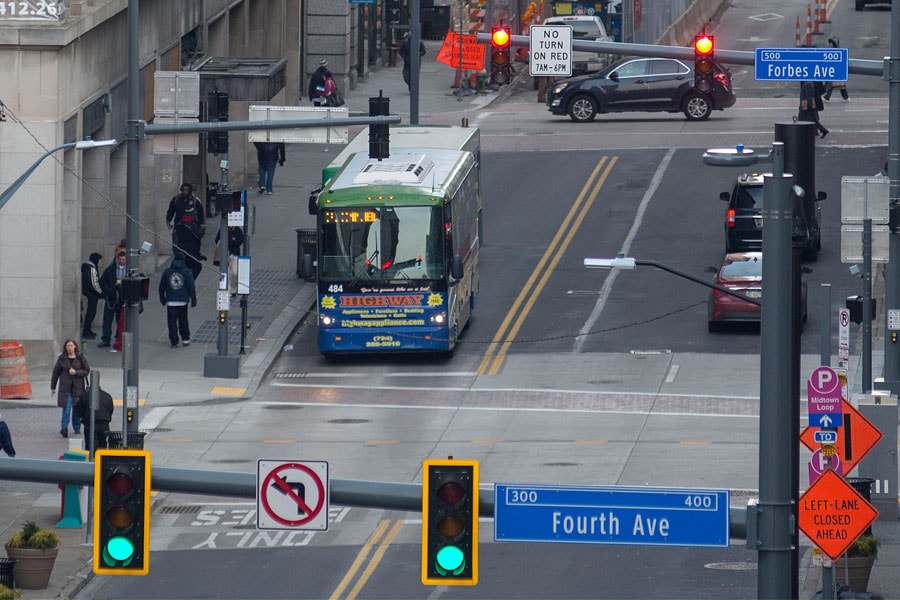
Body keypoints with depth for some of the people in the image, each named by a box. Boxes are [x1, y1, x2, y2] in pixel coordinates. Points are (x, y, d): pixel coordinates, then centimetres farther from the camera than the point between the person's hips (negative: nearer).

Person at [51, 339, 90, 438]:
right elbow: (56, 372, 9)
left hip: (77, 386, 0)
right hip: (65, 387, 0)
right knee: (66, 407, -11)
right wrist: (53, 387, 10)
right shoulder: (62, 358, 3)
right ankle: (64, 428, -17)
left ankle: (77, 427, 21)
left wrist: (76, 372, -14)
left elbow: (87, 370, 2)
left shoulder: (80, 357, 1)